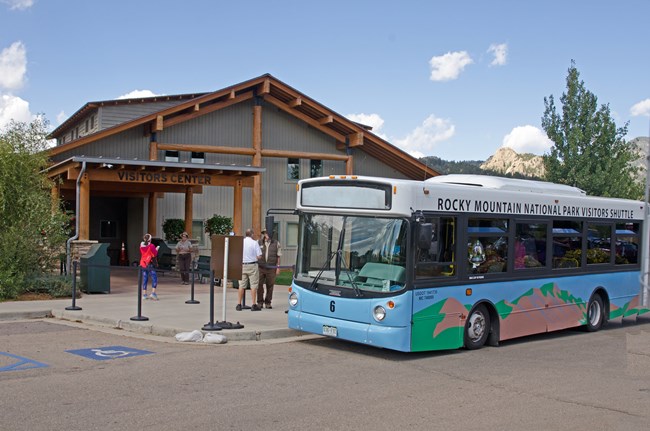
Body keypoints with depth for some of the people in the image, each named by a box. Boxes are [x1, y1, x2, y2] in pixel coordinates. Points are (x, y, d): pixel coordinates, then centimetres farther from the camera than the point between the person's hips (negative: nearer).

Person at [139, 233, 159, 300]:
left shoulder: (141, 246, 7)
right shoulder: (151, 246, -11)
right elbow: (154, 254, -9)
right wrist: (156, 249, 8)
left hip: (143, 264, 6)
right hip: (150, 264, -6)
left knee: (145, 279, 10)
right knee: (154, 278, -2)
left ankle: (144, 294, 9)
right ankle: (153, 293, -13)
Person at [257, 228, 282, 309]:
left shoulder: (276, 243, 7)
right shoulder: (258, 243, 7)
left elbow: (278, 256, 8)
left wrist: (278, 267, 2)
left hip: (271, 268, 0)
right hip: (260, 268, 0)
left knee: (270, 286, 2)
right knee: (259, 285, -3)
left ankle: (268, 302, 12)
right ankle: (260, 302, 8)